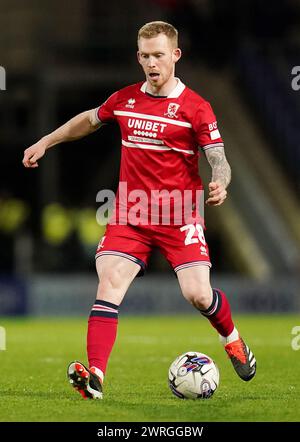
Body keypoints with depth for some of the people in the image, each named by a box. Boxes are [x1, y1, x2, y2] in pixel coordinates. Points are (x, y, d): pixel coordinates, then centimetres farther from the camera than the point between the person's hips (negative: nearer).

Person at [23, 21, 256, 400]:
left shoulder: (195, 107, -6)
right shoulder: (124, 99, 7)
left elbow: (218, 159, -9)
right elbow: (89, 120, 27)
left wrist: (219, 184, -31)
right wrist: (45, 143, 29)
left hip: (179, 217, -3)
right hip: (130, 214, 3)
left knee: (197, 294, -10)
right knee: (109, 286, -15)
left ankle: (233, 342, 24)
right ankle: (94, 377, -21)